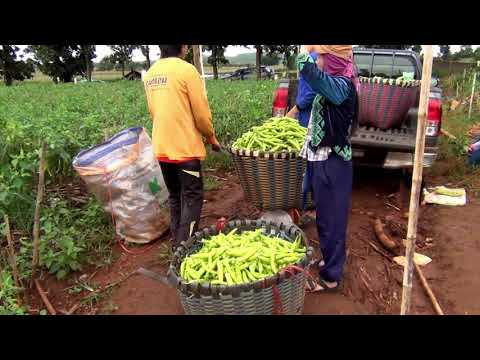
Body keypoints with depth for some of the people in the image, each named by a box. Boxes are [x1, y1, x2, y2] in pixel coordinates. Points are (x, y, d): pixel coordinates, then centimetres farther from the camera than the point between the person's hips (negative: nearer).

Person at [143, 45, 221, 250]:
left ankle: (177, 245, 26)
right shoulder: (186, 70, -12)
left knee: (174, 196, 18)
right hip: (185, 147, -7)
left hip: (161, 147, 7)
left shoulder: (150, 74, 9)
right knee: (192, 198, 3)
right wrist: (212, 138, 6)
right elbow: (201, 113, -10)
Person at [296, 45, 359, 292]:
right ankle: (331, 261, 38)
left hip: (332, 163, -10)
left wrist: (308, 49, -19)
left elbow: (307, 68, -37)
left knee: (330, 219, 2)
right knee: (325, 216, 20)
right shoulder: (333, 83, 12)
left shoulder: (340, 85, -19)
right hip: (323, 159, 10)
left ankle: (330, 277, 18)